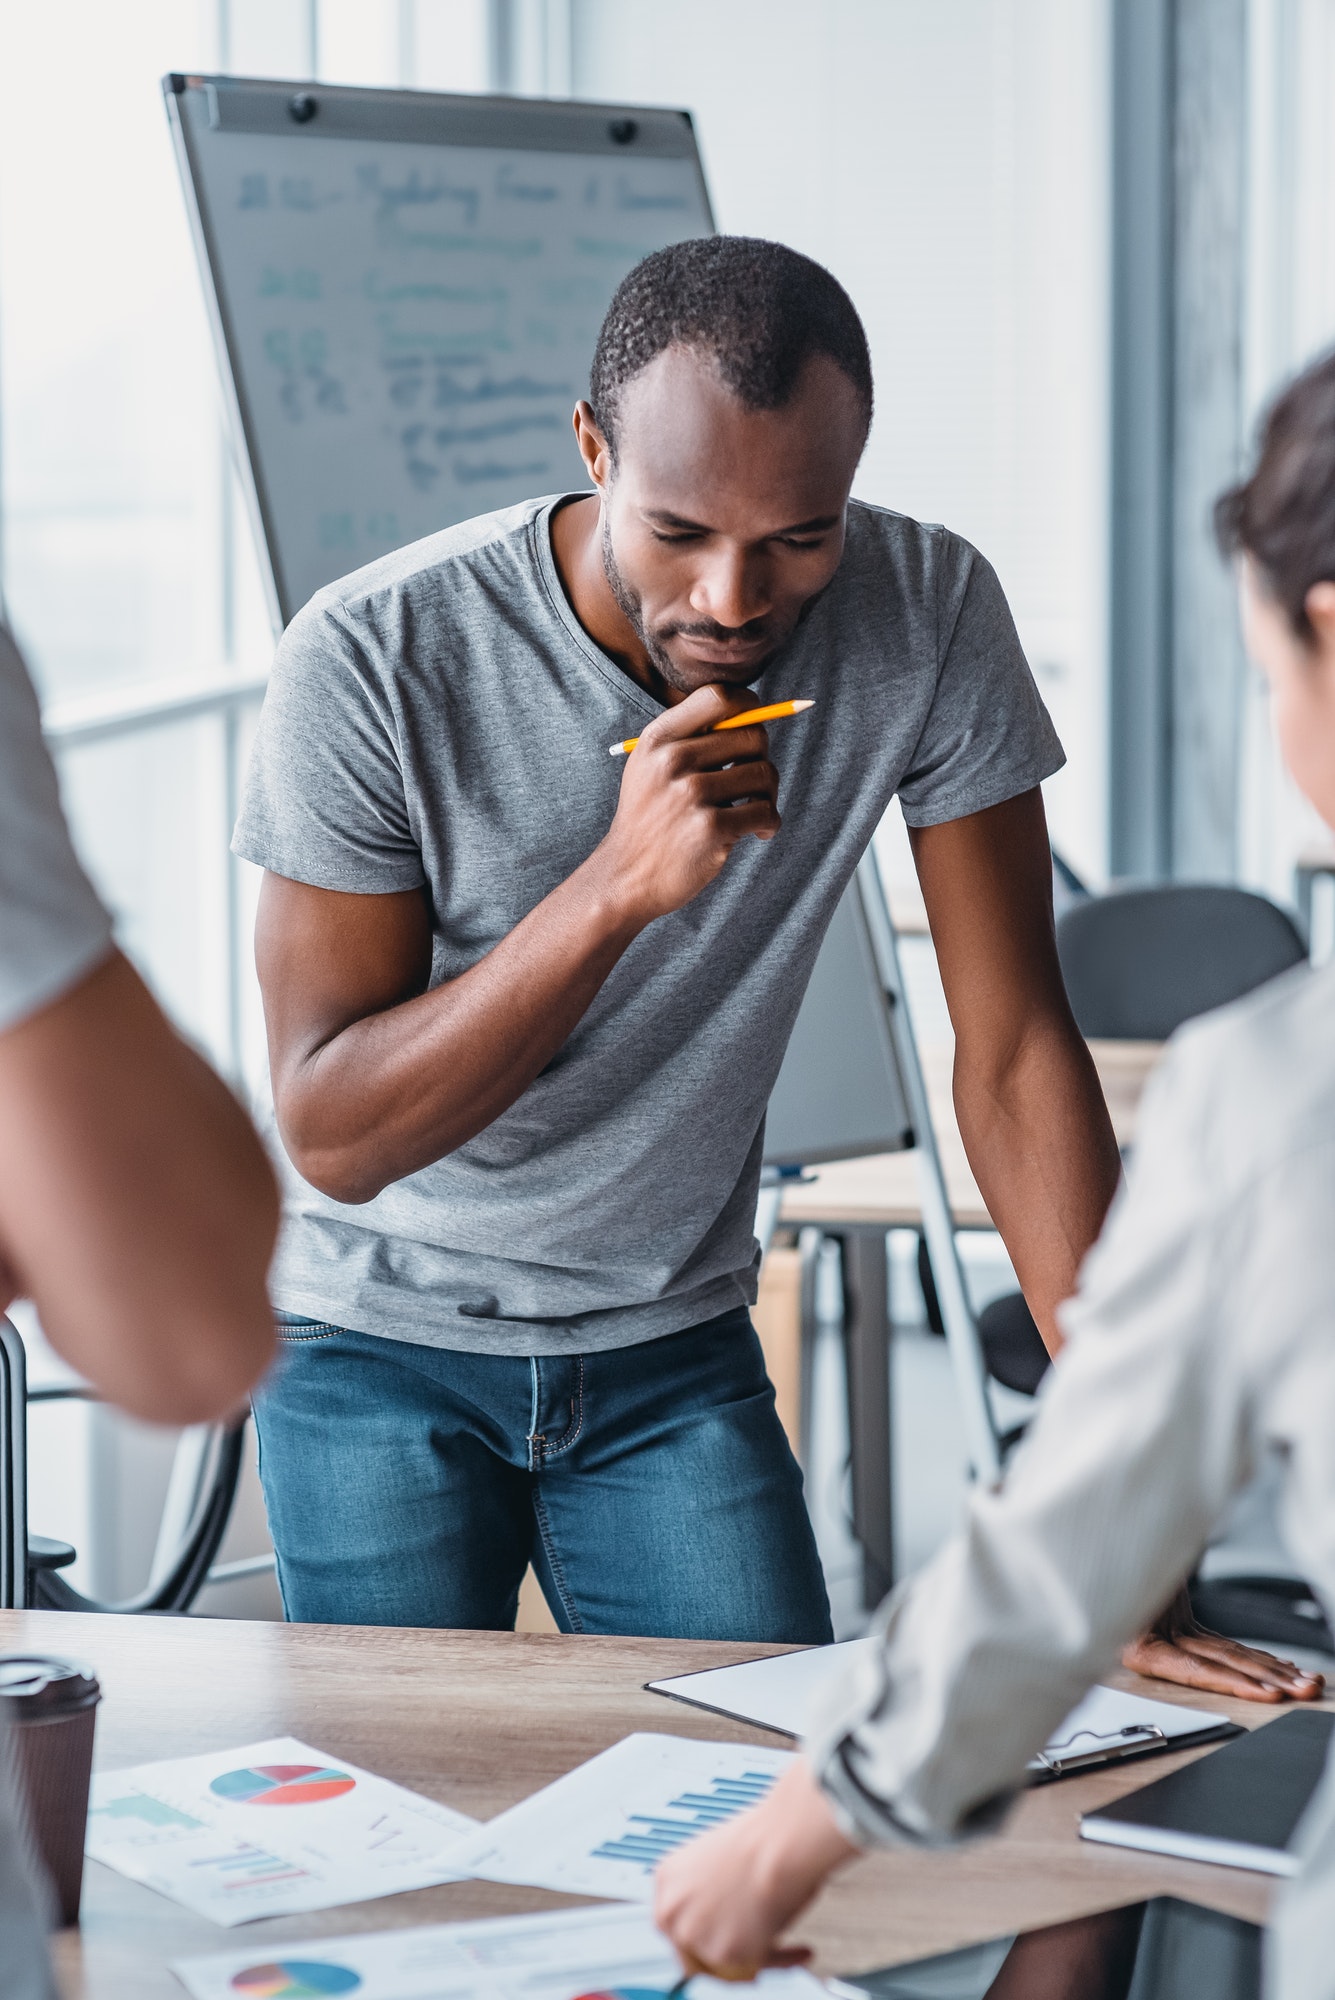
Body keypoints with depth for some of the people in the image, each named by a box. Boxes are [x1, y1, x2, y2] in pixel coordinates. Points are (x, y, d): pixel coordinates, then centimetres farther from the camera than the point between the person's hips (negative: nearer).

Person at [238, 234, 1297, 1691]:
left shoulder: (929, 617, -16)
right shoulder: (372, 661, -22)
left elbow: (1016, 1053, -13)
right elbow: (330, 1135, -21)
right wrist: (620, 882, -34)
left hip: (675, 1350, 2)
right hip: (378, 1349, -2)